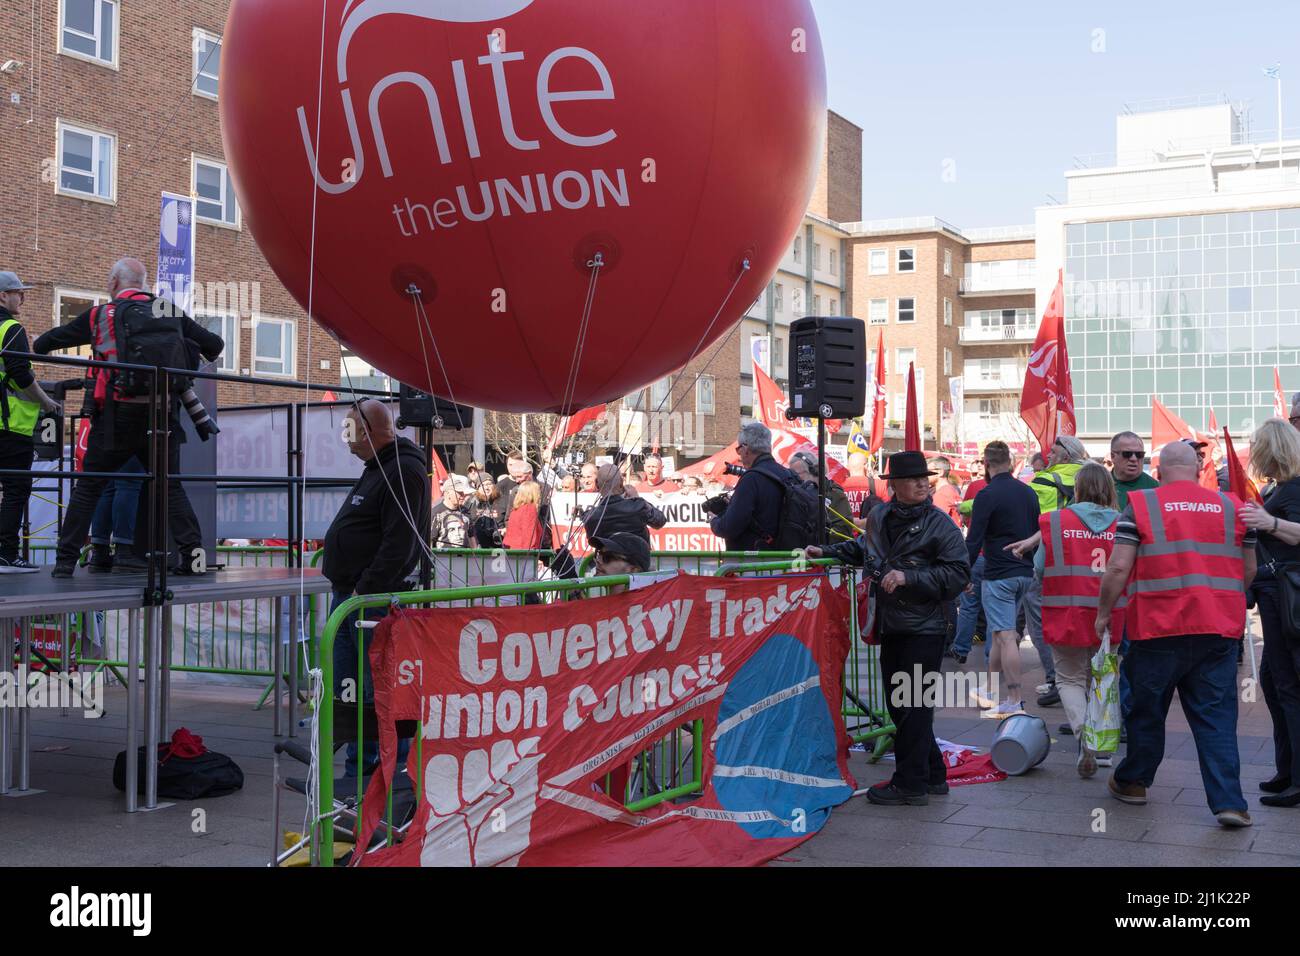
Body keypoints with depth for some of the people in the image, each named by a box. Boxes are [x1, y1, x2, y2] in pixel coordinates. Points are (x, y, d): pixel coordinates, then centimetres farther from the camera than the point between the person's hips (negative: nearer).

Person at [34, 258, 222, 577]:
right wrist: (202, 360, 39)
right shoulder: (169, 313, 11)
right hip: (162, 415, 2)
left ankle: (65, 560, 6)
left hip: (117, 417, -2)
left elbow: (50, 340, 18)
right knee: (171, 486, 11)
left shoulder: (100, 315, 8)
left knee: (88, 487, 7)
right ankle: (193, 553, 2)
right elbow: (214, 344, 15)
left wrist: (37, 347, 42)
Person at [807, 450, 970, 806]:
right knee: (898, 705, 13)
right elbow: (862, 549, 30)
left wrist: (908, 577, -21)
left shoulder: (939, 524, -9)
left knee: (913, 707, -4)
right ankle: (932, 775, 26)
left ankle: (910, 784, 5)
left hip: (924, 630, -7)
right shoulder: (879, 517, 9)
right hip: (891, 628, 7)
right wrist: (826, 552, 20)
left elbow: (958, 574, -16)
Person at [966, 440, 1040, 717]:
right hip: (1025, 572, 7)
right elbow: (1037, 533, 17)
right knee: (999, 632, 18)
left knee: (1006, 636, -7)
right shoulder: (1028, 492, 10)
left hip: (998, 575, -7)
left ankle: (1014, 701, -8)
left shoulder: (987, 495, -12)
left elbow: (974, 541, -15)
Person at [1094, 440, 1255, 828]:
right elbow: (1249, 571, 14)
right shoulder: (1232, 507, 7)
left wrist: (1103, 613, 4)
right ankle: (1228, 802, -1)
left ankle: (1133, 782, 29)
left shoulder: (1141, 506, -4)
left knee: (1146, 710, 13)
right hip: (1220, 629, 2)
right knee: (1216, 715, 6)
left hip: (1159, 627, -2)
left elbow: (1118, 567, -8)